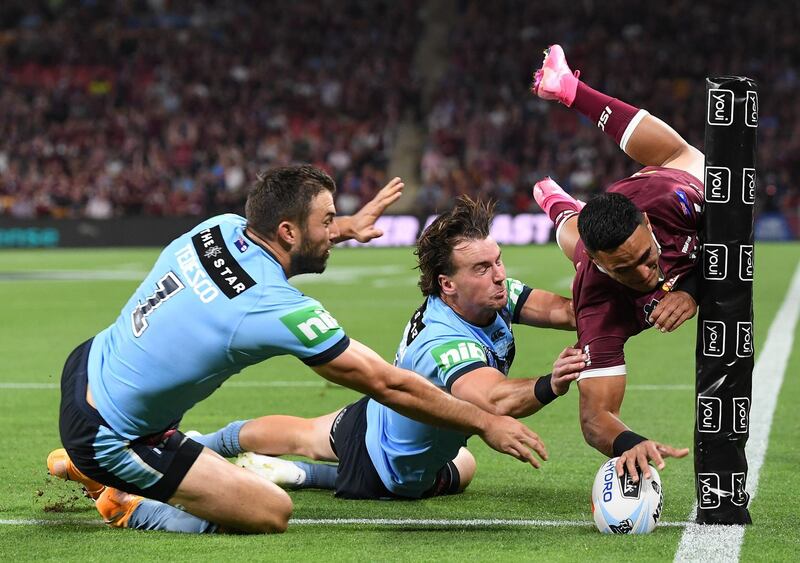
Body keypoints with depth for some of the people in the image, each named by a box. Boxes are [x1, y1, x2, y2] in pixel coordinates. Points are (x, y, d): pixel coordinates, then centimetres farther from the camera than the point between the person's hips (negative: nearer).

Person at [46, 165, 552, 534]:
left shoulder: (218, 229, -6)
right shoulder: (281, 308, -26)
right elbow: (388, 385, -19)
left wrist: (348, 227, 30)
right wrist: (486, 423, -9)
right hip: (110, 438, -8)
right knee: (273, 514, -7)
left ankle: (82, 464, 37)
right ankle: (125, 505, 4)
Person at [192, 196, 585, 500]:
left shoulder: (494, 295, -22)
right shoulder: (444, 345, -48)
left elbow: (560, 310, -28)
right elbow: (493, 400, -66)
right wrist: (547, 387, -86)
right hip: (389, 475, -8)